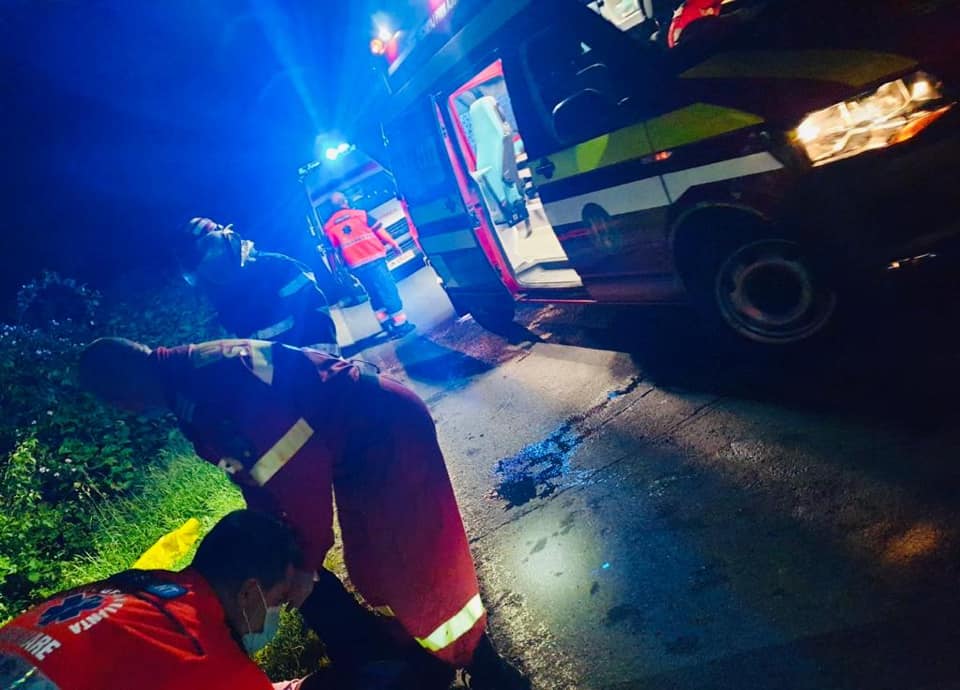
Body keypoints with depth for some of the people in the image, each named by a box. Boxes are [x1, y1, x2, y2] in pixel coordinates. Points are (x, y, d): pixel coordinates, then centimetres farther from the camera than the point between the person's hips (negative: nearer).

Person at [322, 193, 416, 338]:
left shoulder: (328, 226, 10)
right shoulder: (359, 214, 2)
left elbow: (335, 250, 12)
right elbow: (379, 230, 4)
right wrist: (394, 244, 14)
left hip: (356, 266, 4)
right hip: (373, 259, -4)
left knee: (375, 295, 14)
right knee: (388, 290, 0)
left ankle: (388, 326, 14)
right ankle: (400, 324, -1)